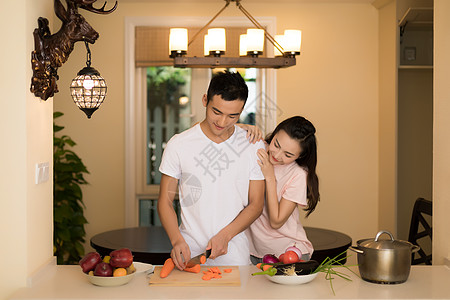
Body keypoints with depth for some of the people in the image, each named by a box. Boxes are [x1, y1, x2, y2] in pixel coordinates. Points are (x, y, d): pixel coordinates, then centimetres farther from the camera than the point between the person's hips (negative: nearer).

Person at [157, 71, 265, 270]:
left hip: (234, 255, 0)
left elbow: (255, 204, 6)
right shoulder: (178, 145, 0)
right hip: (189, 252, 0)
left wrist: (225, 235, -8)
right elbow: (165, 201, 3)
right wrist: (177, 240, -13)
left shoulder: (254, 147, 3)